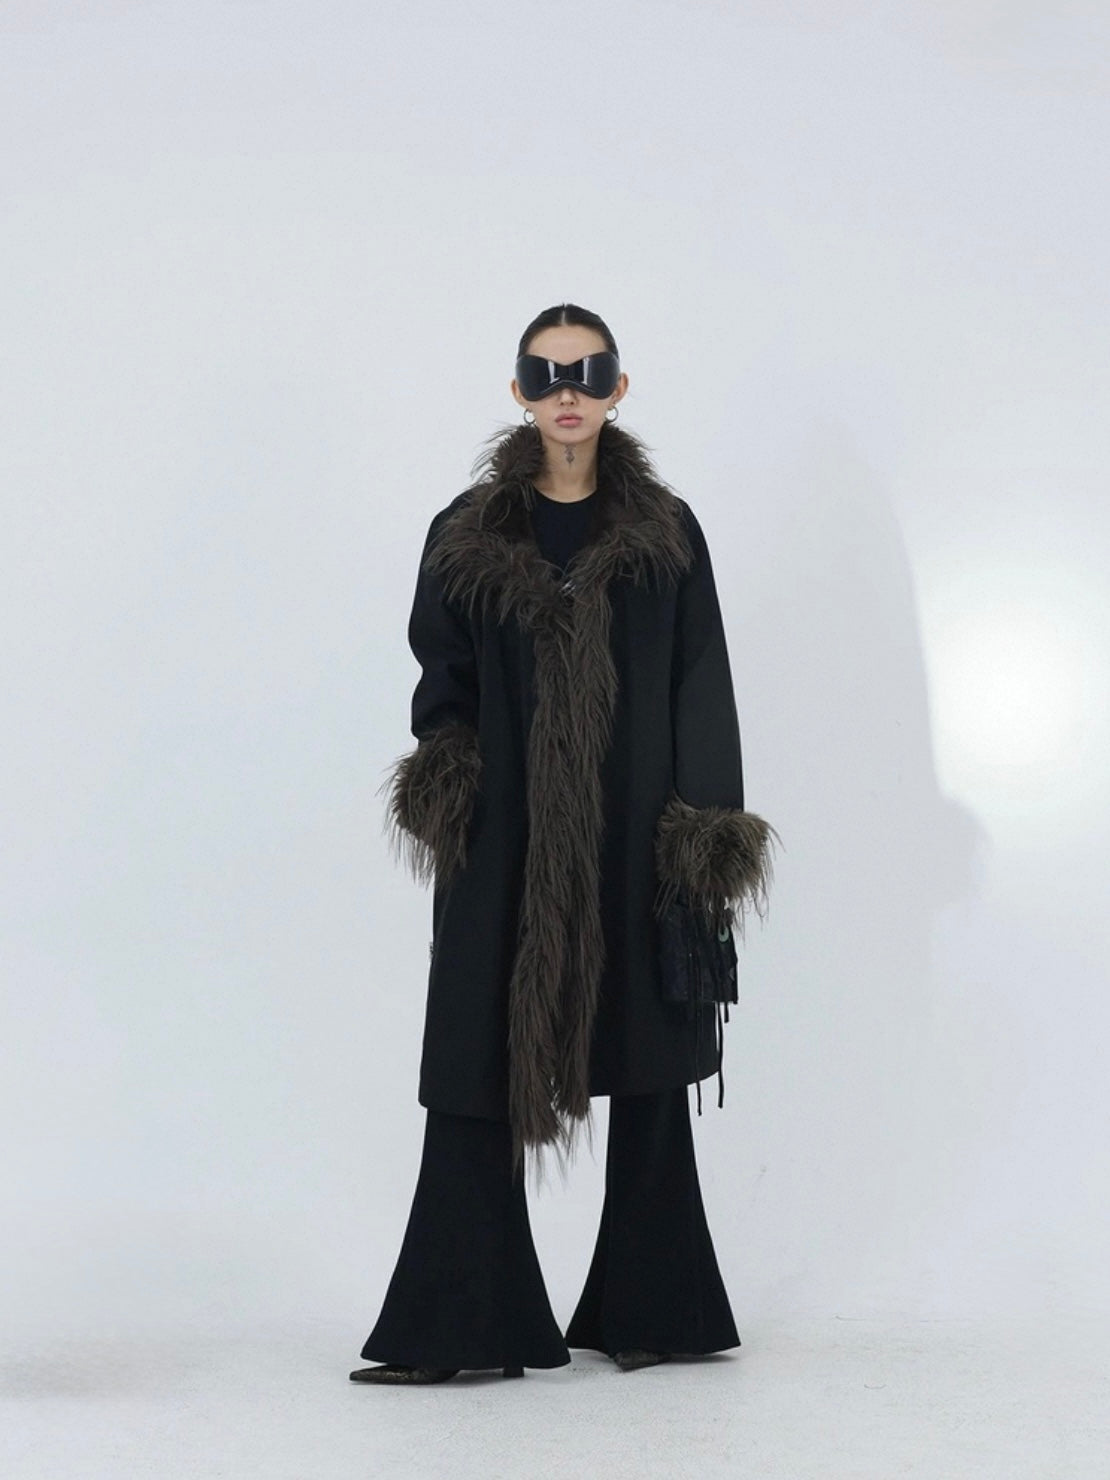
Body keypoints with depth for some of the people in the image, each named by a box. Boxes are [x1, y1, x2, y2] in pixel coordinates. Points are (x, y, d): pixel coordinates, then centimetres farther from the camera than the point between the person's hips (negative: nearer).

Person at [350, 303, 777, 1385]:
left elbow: (703, 690, 2)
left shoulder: (668, 532, 6)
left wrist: (707, 831, -7)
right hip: (505, 845, 0)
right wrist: (445, 771, -12)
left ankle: (649, 1309, 18)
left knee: (648, 1073, 6)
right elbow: (441, 678, 8)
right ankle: (467, 1326, 3)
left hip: (634, 839, 0)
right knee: (479, 1070, -2)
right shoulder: (467, 533, 6)